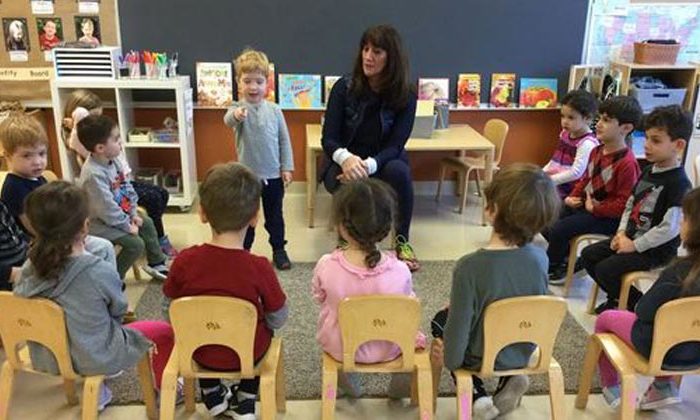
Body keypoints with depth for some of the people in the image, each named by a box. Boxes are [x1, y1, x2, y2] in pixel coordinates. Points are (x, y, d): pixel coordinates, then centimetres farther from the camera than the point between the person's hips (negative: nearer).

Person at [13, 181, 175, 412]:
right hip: (95, 358, -6)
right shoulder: (99, 272, -30)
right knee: (163, 331, 17)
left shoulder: (29, 268, -15)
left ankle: (95, 392, 44)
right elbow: (119, 310, -10)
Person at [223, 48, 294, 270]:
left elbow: (284, 140, 3)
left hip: (273, 175, 2)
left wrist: (287, 167, -1)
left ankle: (279, 249, 31)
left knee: (275, 216, 16)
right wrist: (236, 115, -58)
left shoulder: (274, 109, -1)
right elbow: (228, 120, -34)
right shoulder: (238, 108, -10)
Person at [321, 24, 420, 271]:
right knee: (350, 185, -35)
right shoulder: (344, 87, -11)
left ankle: (402, 241, -10)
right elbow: (328, 139, -14)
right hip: (344, 163, -1)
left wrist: (368, 166, -38)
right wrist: (346, 158, -38)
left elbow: (395, 145, -17)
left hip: (383, 162, 1)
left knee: (399, 172, -33)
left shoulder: (406, 95, -11)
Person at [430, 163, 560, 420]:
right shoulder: (540, 258, -17)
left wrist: (450, 359, -1)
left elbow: (459, 326, -23)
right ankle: (509, 379, 17)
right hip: (524, 352, 5)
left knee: (441, 321, 25)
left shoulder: (470, 267, -33)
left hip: (482, 358, -4)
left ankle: (477, 397, 13)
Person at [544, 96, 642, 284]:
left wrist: (595, 208, -21)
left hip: (605, 216, -9)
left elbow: (624, 203, -23)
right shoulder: (596, 151, 5)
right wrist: (573, 197, 2)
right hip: (583, 204, 9)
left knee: (559, 230, -20)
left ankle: (550, 268, 6)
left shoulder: (627, 163, -23)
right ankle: (567, 258, 22)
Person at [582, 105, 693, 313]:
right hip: (631, 237, 9)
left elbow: (670, 228, -25)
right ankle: (618, 297, 23)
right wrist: (622, 232, 0)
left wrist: (635, 245, -20)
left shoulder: (679, 183, -21)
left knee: (606, 269, -19)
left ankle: (637, 304, 7)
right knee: (588, 255, 6)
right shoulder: (648, 172, 7)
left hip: (656, 250, -9)